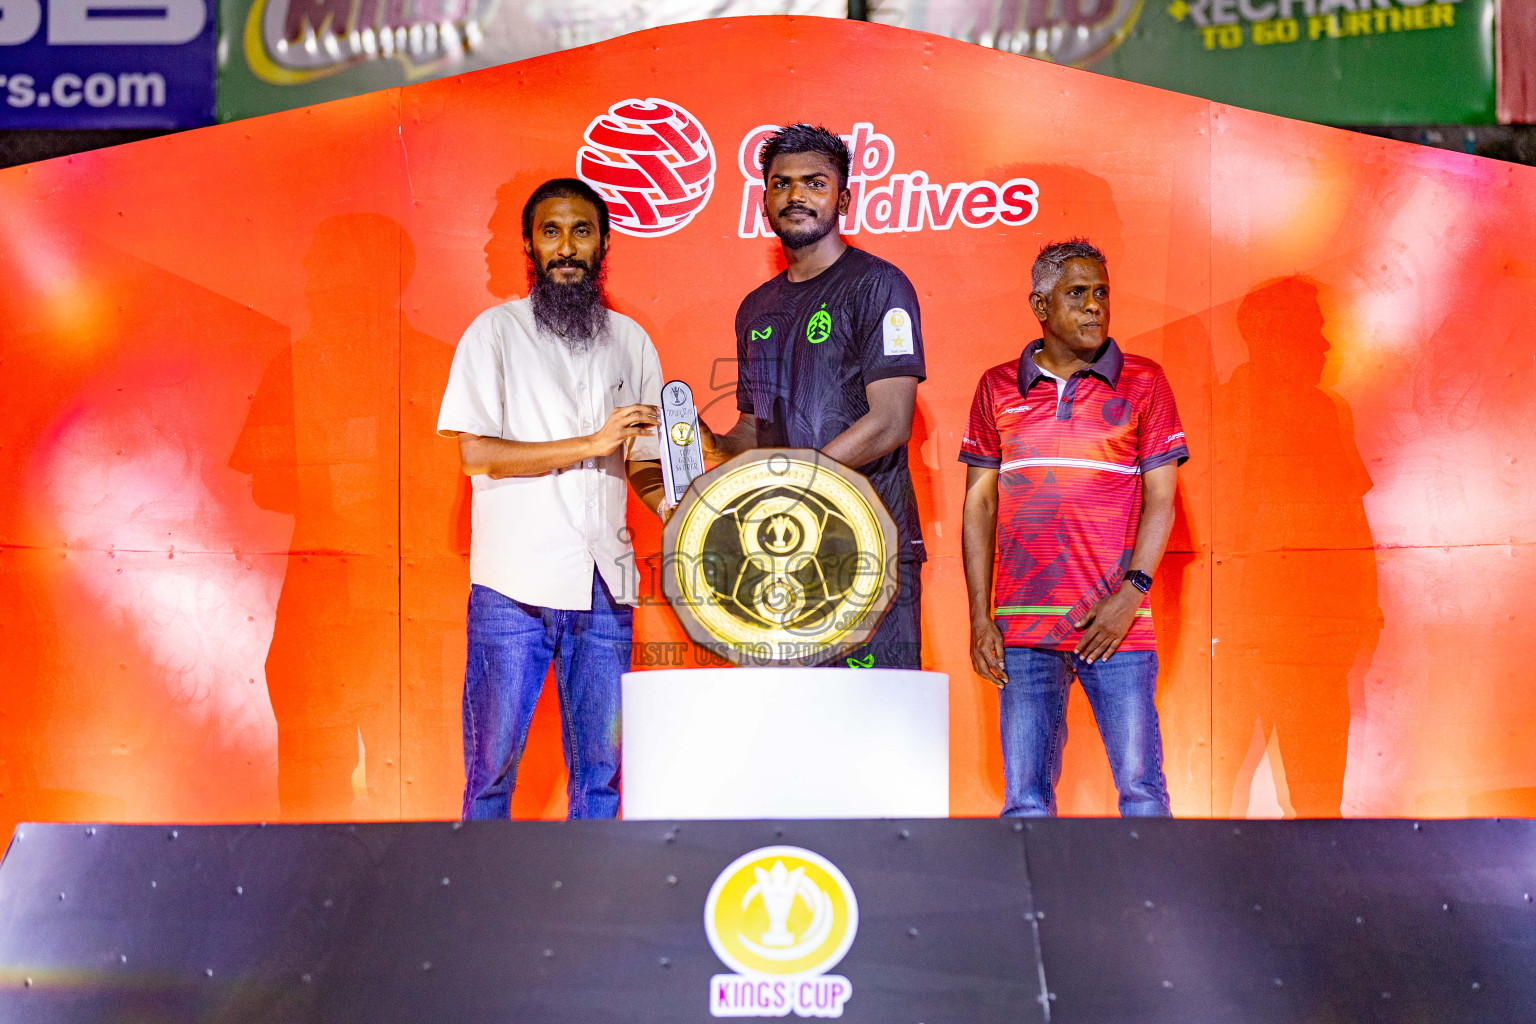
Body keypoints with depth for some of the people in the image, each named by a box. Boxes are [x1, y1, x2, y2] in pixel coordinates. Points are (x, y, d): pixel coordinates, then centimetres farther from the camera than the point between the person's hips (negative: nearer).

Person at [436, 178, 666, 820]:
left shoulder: (630, 342, 15)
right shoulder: (496, 331, 3)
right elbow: (476, 452, -7)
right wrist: (590, 443, -13)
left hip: (604, 588, 4)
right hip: (514, 587, -3)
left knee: (601, 769, 5)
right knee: (493, 762, 0)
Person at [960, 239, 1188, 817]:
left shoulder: (1142, 384, 6)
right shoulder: (998, 389, 10)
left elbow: (1161, 498, 2)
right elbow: (979, 503, 10)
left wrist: (1129, 595, -10)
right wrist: (980, 617, 3)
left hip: (1116, 624, -1)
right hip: (1023, 628, 2)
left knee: (1141, 790, -4)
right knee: (1025, 797, 1)